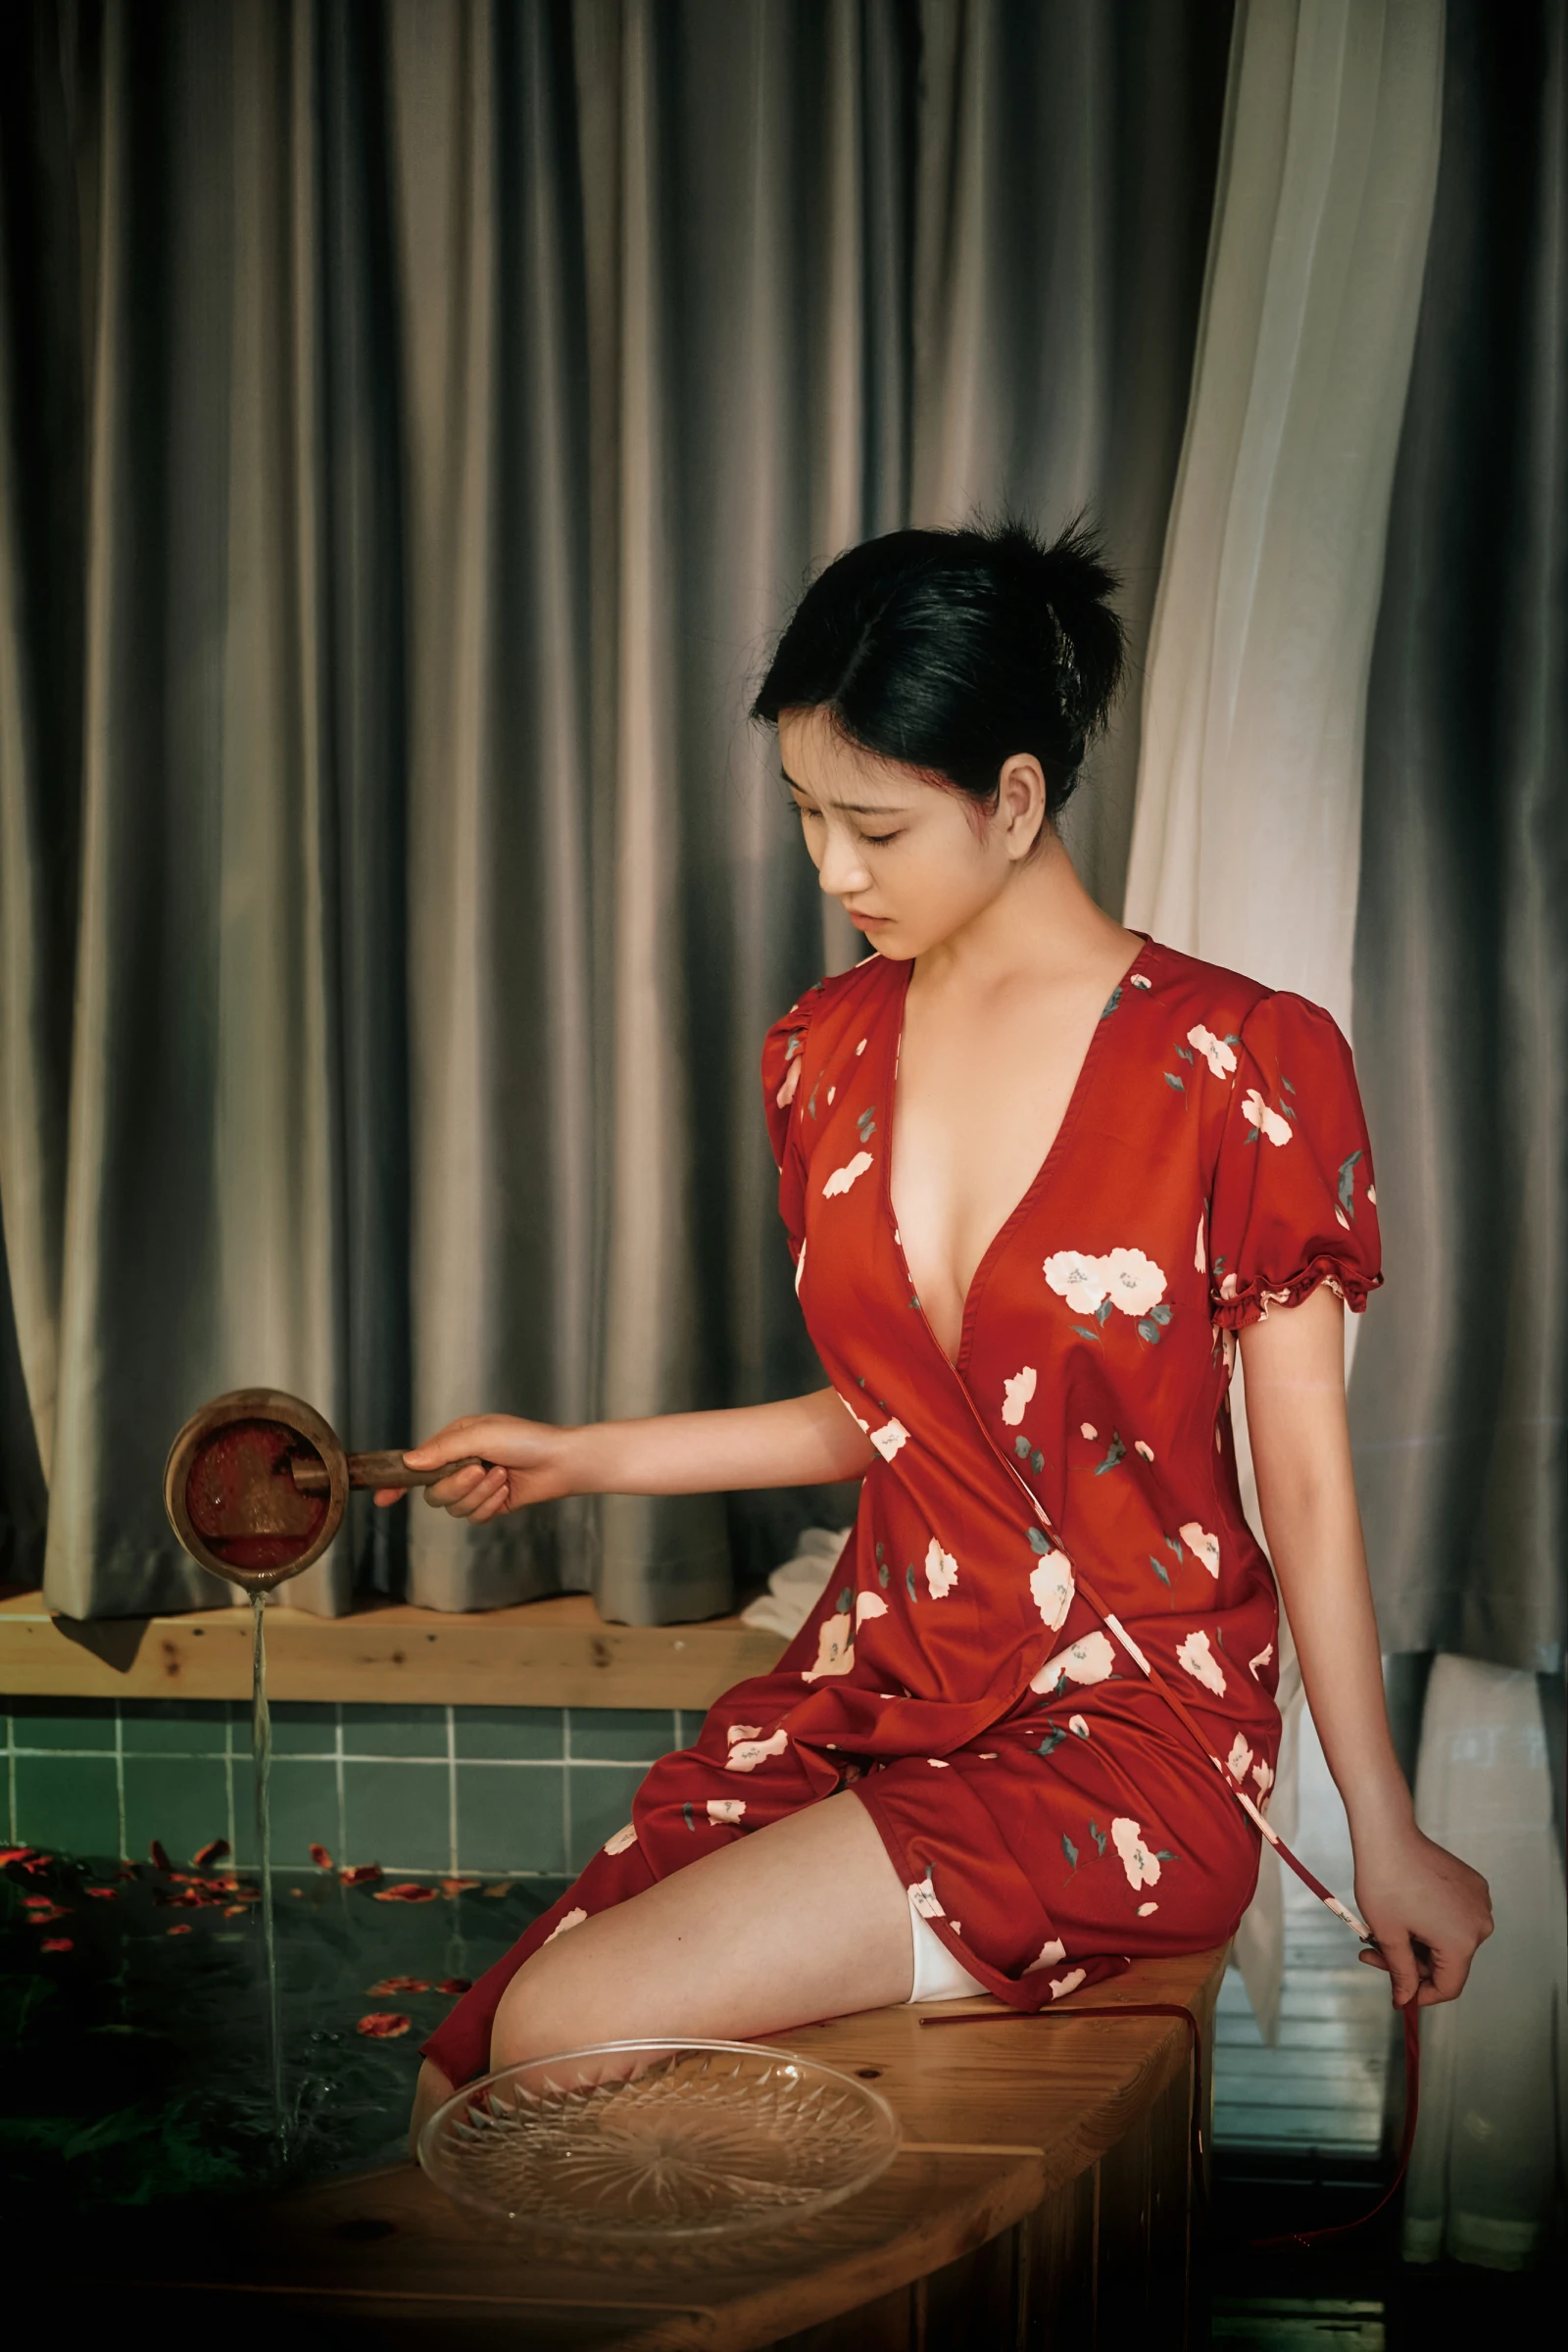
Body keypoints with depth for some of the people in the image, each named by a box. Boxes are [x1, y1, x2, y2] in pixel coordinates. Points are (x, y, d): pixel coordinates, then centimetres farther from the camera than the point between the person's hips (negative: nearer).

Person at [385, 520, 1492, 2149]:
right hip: (869, 1692, 6)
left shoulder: (1235, 1065, -11)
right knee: (460, 2094, -7)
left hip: (1127, 1739, -6)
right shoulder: (825, 1053, 6)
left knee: (563, 2042, -18)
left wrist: (1382, 1836, -1)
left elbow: (1306, 1484, -6)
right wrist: (578, 1456, 15)